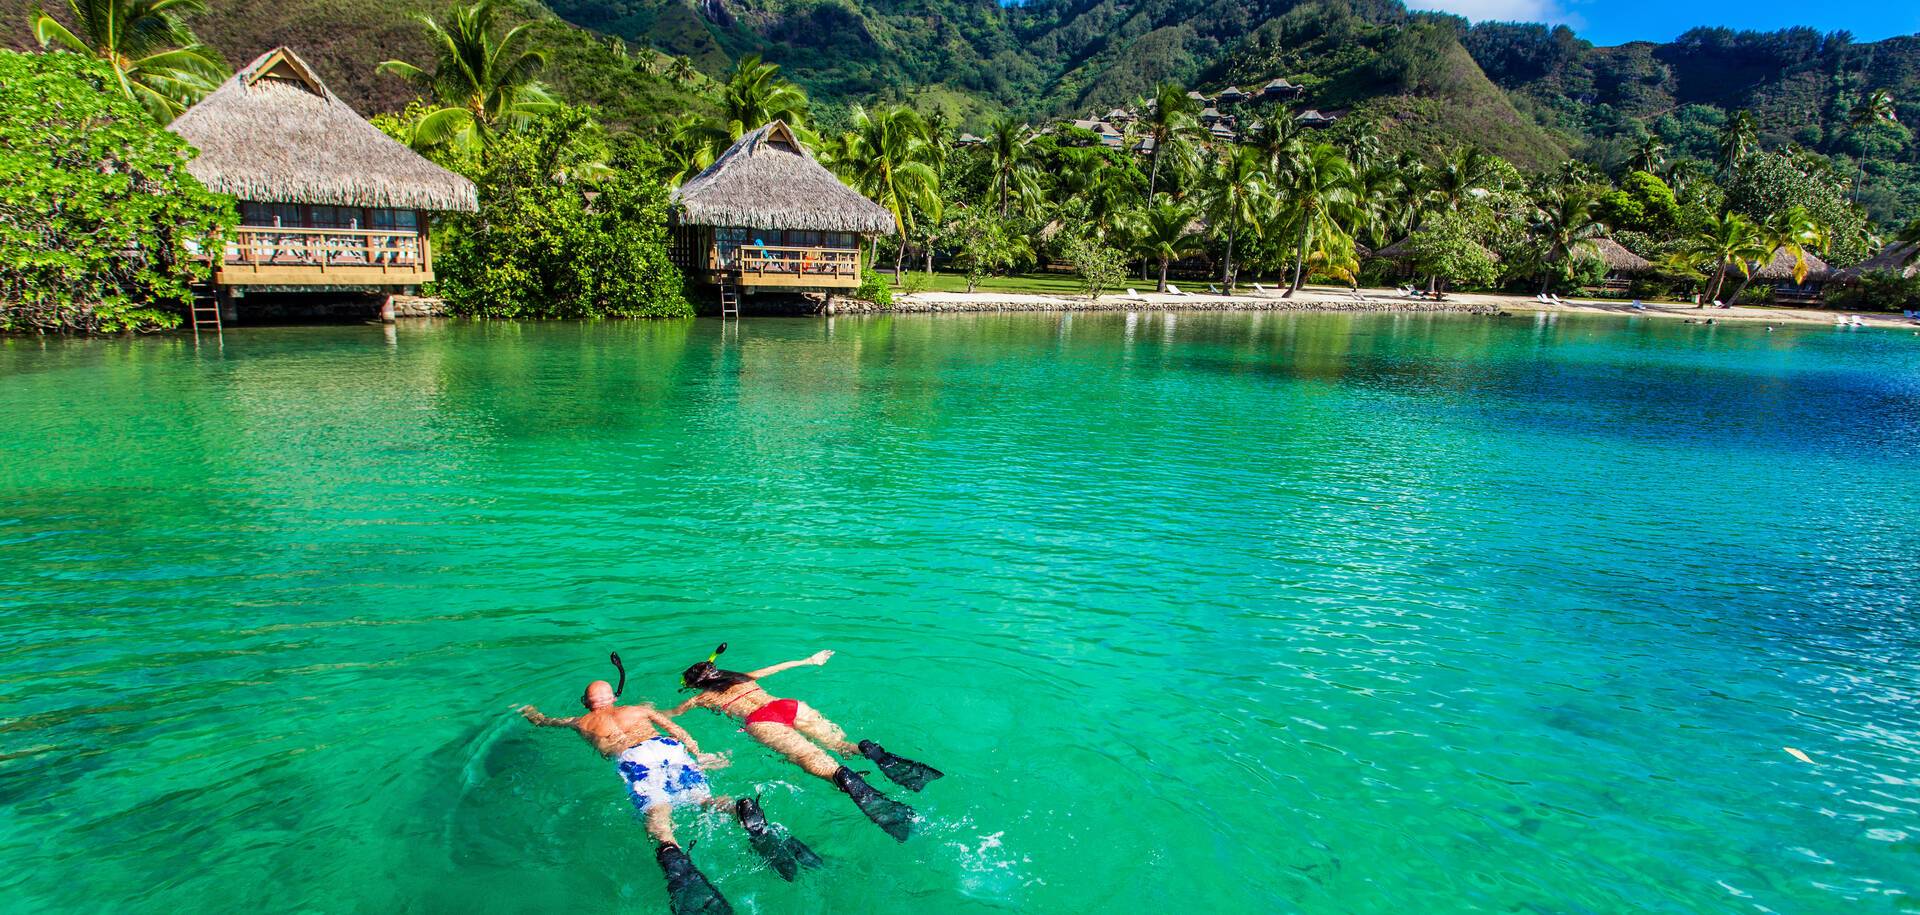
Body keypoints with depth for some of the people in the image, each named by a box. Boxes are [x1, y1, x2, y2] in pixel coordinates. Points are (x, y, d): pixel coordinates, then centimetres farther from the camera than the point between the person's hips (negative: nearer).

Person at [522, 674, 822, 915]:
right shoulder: (640, 709, 37)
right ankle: (744, 811, -43)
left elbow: (541, 721, 54)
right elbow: (676, 729, 23)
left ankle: (672, 854, -58)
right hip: (668, 747, 3)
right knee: (703, 797, -8)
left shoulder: (581, 723, 35)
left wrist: (530, 711, 72)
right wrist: (698, 756, 21)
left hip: (632, 758, -3)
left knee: (655, 812, -24)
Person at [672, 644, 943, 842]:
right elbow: (777, 667, 46)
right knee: (837, 741, -6)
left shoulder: (703, 698, 26)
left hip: (759, 721, -5)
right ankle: (869, 750, -39)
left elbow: (666, 714, 37)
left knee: (810, 756, -27)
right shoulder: (743, 678, 37)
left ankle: (845, 778, -57)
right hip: (789, 705, 5)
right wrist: (809, 661, 58)